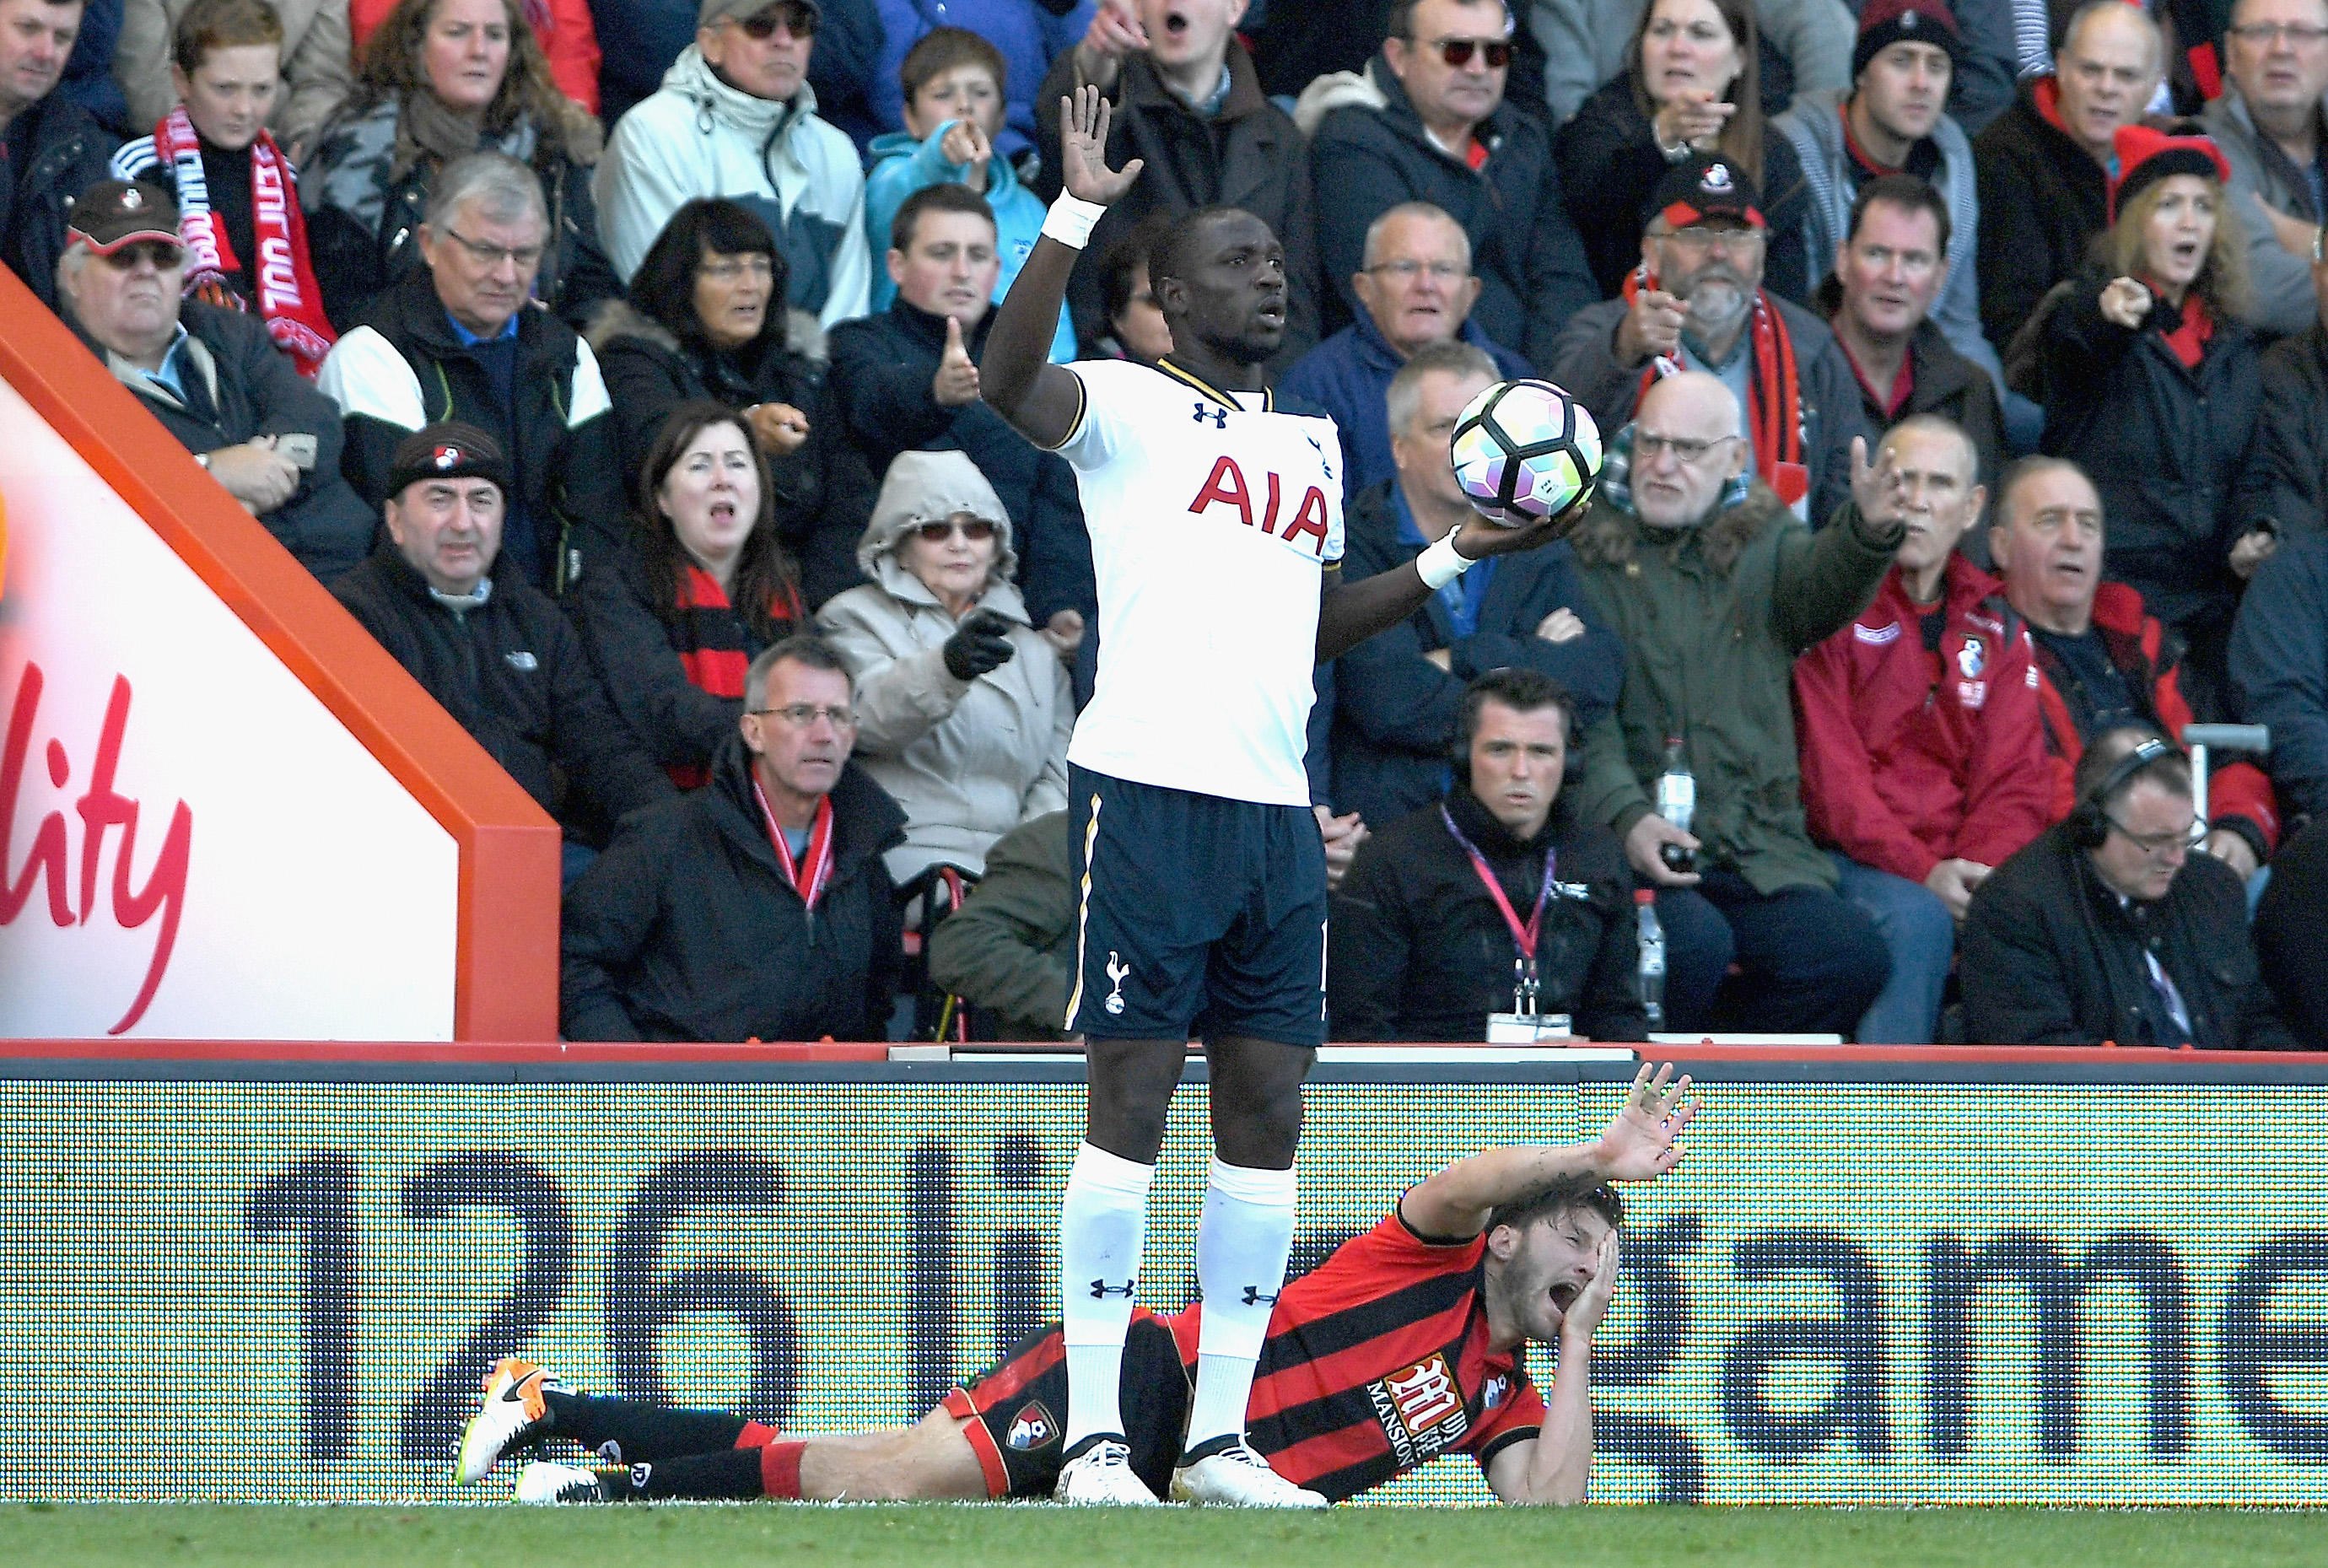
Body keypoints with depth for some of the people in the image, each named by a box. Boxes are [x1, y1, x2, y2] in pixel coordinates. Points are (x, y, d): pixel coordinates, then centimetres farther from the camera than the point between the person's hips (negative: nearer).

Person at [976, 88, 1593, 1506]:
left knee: (1267, 1111, 5)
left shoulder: (1310, 445, 21)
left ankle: (1223, 1435, 11)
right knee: (1133, 1101, -6)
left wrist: (1459, 558, 17)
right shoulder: (1125, 406, 0)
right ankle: (1094, 1435, -3)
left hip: (1279, 806, 7)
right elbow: (1008, 381, -21)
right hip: (1149, 793, -7)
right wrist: (1078, 214, -29)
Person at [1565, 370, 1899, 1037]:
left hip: (1759, 850, 3)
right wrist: (1625, 813, -21)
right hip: (1625, 840, -3)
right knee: (1693, 942, -33)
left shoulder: (1763, 543, 17)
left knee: (1853, 954, -21)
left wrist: (1869, 530, -32)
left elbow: (1824, 585, -8)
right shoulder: (1587, 548, 7)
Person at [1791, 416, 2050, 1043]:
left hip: (1959, 859, 4)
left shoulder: (1994, 625, 17)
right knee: (1918, 919, -36)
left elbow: (2016, 779, 10)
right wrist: (1921, 871, -19)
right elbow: (1828, 770, -7)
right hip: (1851, 858, -4)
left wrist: (1982, 868, -12)